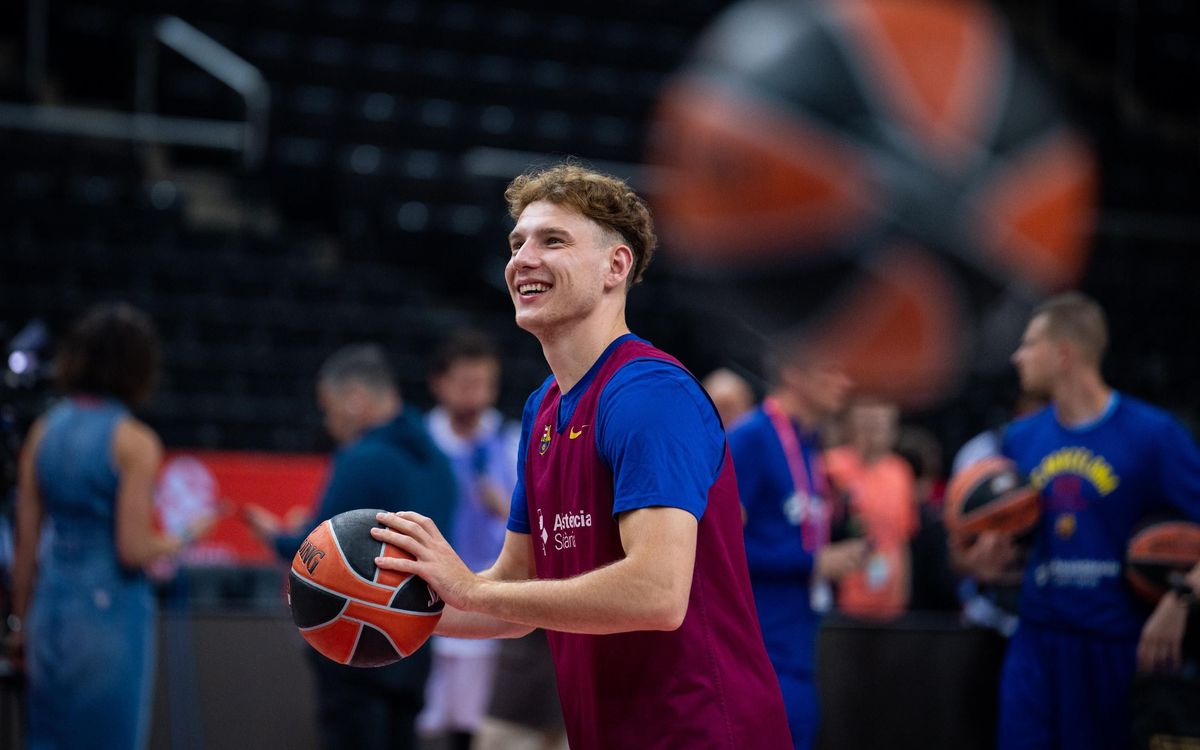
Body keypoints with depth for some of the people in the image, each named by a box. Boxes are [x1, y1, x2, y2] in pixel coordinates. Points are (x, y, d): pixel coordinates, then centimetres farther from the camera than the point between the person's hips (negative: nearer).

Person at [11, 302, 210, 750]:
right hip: (112, 611, -5)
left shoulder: (44, 431, 4)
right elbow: (133, 550, -16)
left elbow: (25, 545, 6)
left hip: (51, 610, 5)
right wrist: (185, 537, 2)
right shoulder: (134, 442, -11)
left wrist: (22, 621, 14)